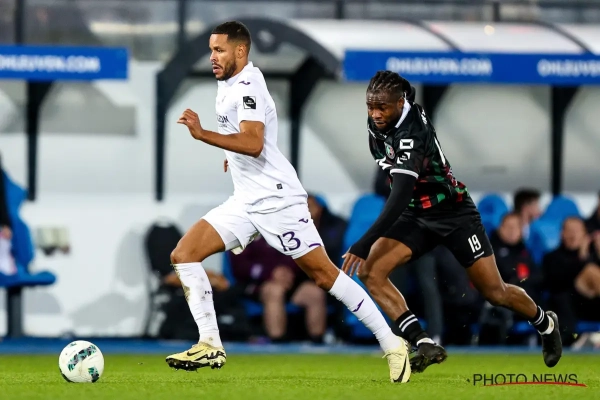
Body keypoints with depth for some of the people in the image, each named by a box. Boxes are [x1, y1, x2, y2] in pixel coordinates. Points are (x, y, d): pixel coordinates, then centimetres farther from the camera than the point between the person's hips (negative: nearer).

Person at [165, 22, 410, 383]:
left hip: (276, 200, -10)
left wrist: (202, 135, -37)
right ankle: (210, 346, -6)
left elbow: (254, 144, -31)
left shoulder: (246, 87, -16)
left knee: (324, 275, -6)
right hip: (246, 202, 10)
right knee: (184, 255, -4)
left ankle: (392, 345, 2)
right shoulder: (229, 84, 13)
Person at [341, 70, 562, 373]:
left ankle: (545, 323, 34)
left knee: (495, 293, 1)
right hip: (415, 215, 7)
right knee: (370, 271, -17)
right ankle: (425, 345, -20)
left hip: (454, 213, -7)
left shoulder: (412, 132, -31)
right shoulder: (376, 126, -6)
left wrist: (362, 246, -45)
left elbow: (400, 197, -39)